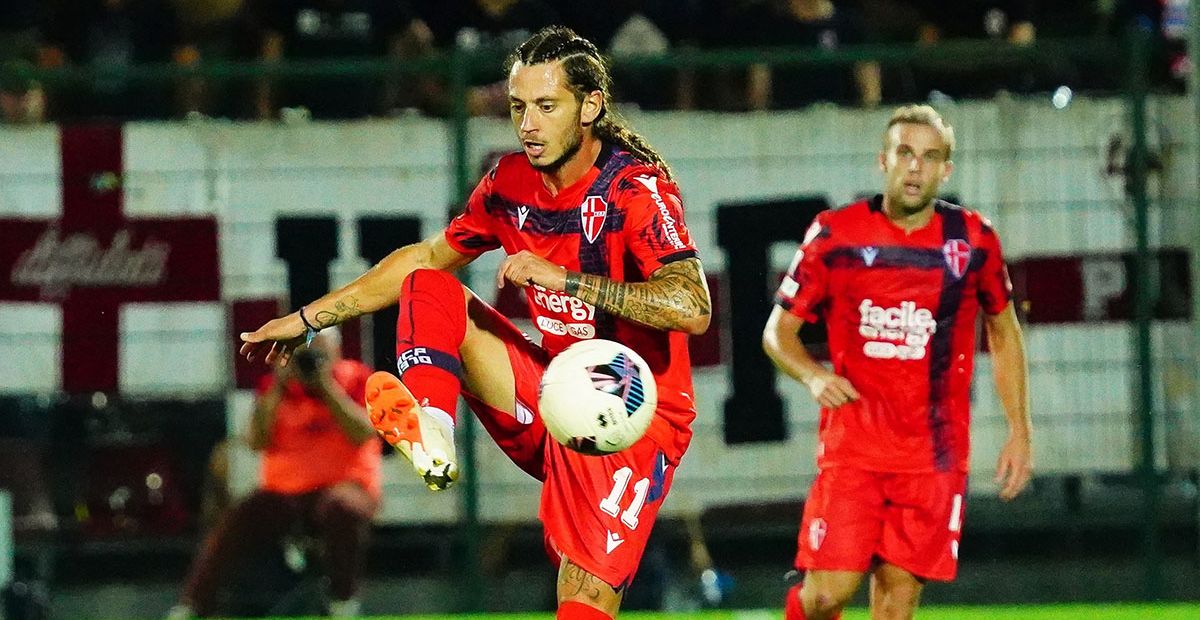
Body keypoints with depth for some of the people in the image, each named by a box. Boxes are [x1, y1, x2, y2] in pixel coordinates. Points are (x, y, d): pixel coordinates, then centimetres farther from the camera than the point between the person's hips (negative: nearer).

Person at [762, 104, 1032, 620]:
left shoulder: (972, 240, 3)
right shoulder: (835, 235, -1)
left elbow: (1004, 334, 15)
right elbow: (778, 332, 5)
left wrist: (1019, 433, 9)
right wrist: (813, 377, -16)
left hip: (935, 456, 1)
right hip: (852, 445, -1)